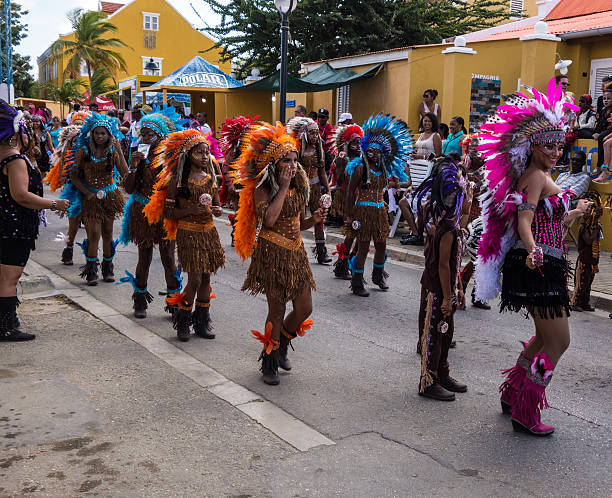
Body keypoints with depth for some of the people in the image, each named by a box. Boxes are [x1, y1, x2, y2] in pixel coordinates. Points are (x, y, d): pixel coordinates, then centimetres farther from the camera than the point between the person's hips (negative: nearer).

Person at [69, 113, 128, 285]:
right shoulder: (84, 151, -5)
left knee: (107, 234, 8)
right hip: (91, 197, -2)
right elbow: (74, 176, -1)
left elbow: (124, 173, -15)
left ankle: (107, 269, 21)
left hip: (110, 196, 2)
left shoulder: (113, 151, -2)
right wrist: (87, 193, -10)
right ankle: (91, 271, 2)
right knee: (94, 233, -9)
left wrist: (118, 150, -16)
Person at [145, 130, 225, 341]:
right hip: (188, 234, -5)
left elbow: (217, 206, 16)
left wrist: (217, 210, -7)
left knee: (206, 277, 9)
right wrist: (191, 210, -22)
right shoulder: (178, 180, -9)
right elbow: (168, 212, -9)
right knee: (195, 279, -7)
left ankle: (201, 323, 22)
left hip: (209, 232, 5)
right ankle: (182, 322, 13)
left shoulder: (210, 178, 7)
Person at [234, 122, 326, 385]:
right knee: (277, 310, 1)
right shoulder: (262, 188, -9)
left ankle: (281, 346, 33)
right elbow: (269, 219, -26)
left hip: (296, 252, 6)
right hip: (272, 253, -6)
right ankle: (269, 364, 19)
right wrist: (282, 188, -20)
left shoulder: (298, 187, 10)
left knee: (305, 309, 6)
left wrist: (314, 219, -5)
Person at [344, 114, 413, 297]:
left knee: (381, 246, 13)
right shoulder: (360, 168, -7)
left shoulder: (384, 169, 11)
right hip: (363, 211, -6)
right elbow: (351, 192, -9)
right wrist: (350, 216, -12)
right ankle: (357, 283, 7)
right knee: (363, 248, -4)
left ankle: (378, 276, 36)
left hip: (379, 211, 6)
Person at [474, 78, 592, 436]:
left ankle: (512, 394, 34)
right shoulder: (537, 176, -13)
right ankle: (525, 414, 6)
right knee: (559, 341, -2)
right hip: (540, 267, -10)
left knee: (546, 337, 22)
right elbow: (524, 221, -26)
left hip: (541, 267, 10)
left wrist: (575, 212, 40)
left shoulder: (537, 177, 16)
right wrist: (533, 251, -44)